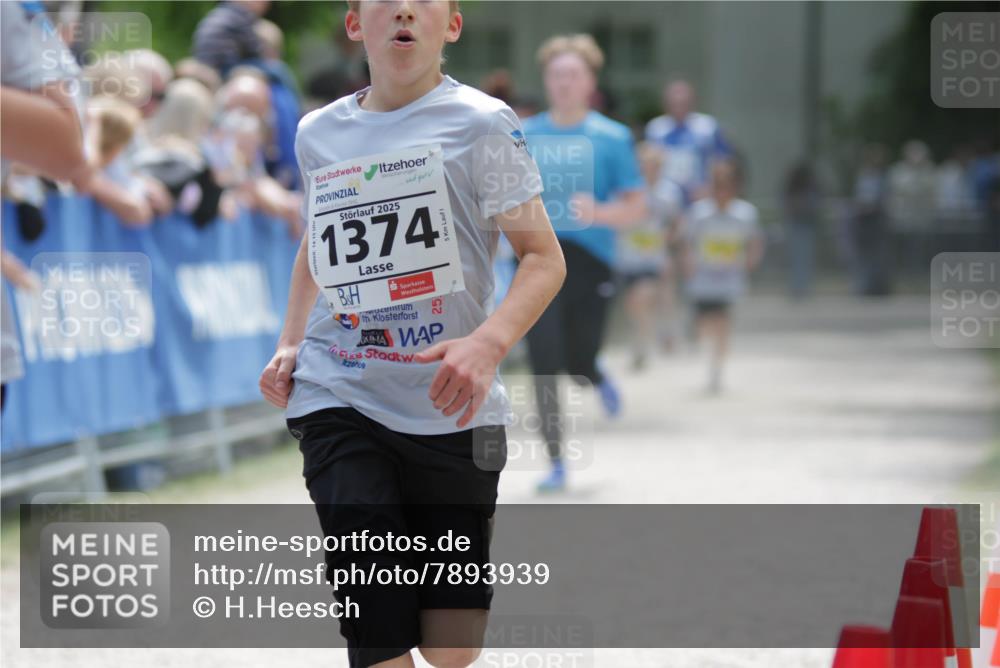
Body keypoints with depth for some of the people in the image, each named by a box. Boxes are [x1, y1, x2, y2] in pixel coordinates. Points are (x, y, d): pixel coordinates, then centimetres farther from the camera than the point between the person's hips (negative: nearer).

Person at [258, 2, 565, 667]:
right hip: (339, 401, 2)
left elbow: (544, 256, -6)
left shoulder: (479, 122, -3)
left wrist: (487, 344, -24)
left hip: (451, 408, -2)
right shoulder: (318, 133, 10)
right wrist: (290, 344, 12)